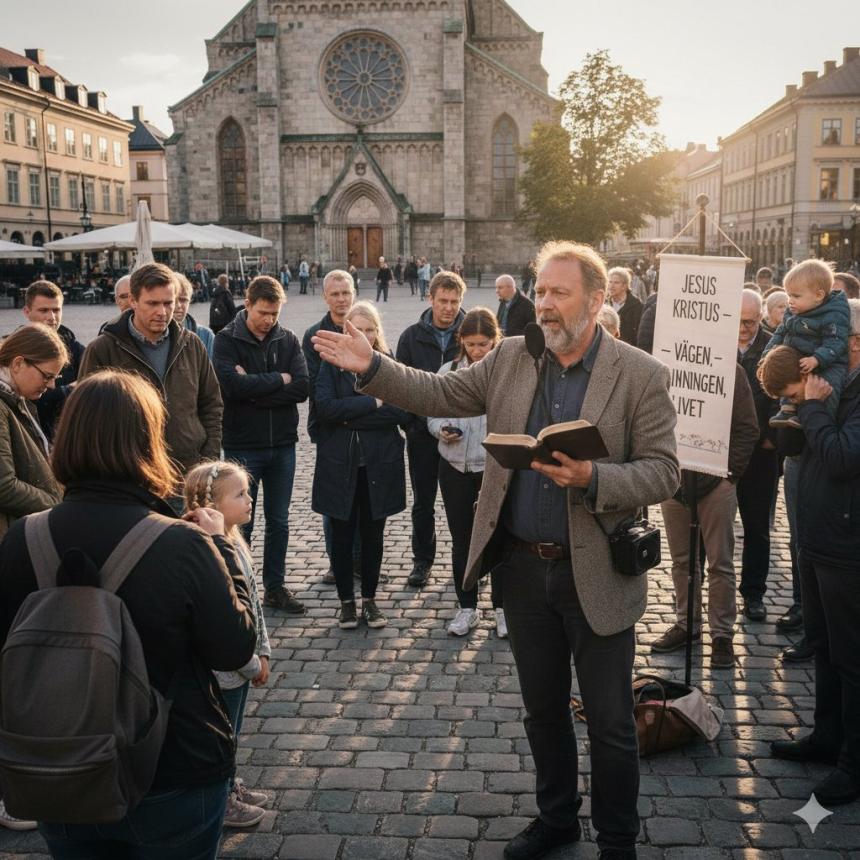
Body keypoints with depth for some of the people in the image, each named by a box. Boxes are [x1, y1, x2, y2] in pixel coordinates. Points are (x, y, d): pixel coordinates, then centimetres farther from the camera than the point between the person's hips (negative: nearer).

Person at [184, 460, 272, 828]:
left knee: (230, 731, 25)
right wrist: (253, 665, -15)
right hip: (222, 669, -8)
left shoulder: (234, 541, -1)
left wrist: (262, 653, 6)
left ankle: (229, 787, 44)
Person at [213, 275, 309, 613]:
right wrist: (278, 379, -13)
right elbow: (233, 384, -23)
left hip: (283, 445, 4)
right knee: (241, 523, 6)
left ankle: (275, 587, 27)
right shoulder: (227, 340, -7)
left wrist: (254, 389, -16)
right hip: (242, 446, -4)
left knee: (279, 521, 13)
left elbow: (302, 388, -10)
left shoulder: (288, 340, 2)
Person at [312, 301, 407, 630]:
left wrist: (351, 416, -15)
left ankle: (369, 599, 25)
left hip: (379, 465, 1)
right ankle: (346, 601, 22)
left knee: (373, 535, 10)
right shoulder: (332, 364, 0)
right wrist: (372, 403, -17)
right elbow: (325, 406, -15)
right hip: (339, 464, 0)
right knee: (342, 535, 7)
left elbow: (401, 410, -10)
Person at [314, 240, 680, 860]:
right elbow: (439, 394, 5)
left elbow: (663, 472, -12)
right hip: (524, 567, 4)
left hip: (596, 575, -4)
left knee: (611, 723, 9)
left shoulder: (641, 375, -10)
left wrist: (592, 478, -27)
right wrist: (370, 367, -7)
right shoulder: (512, 358, 2)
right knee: (543, 707, 21)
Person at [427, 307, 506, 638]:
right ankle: (467, 608, 25)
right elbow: (433, 414, 8)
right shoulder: (448, 371, 4)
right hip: (455, 466, 3)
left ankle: (501, 608, 22)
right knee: (461, 540, 11)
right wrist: (442, 430, -13)